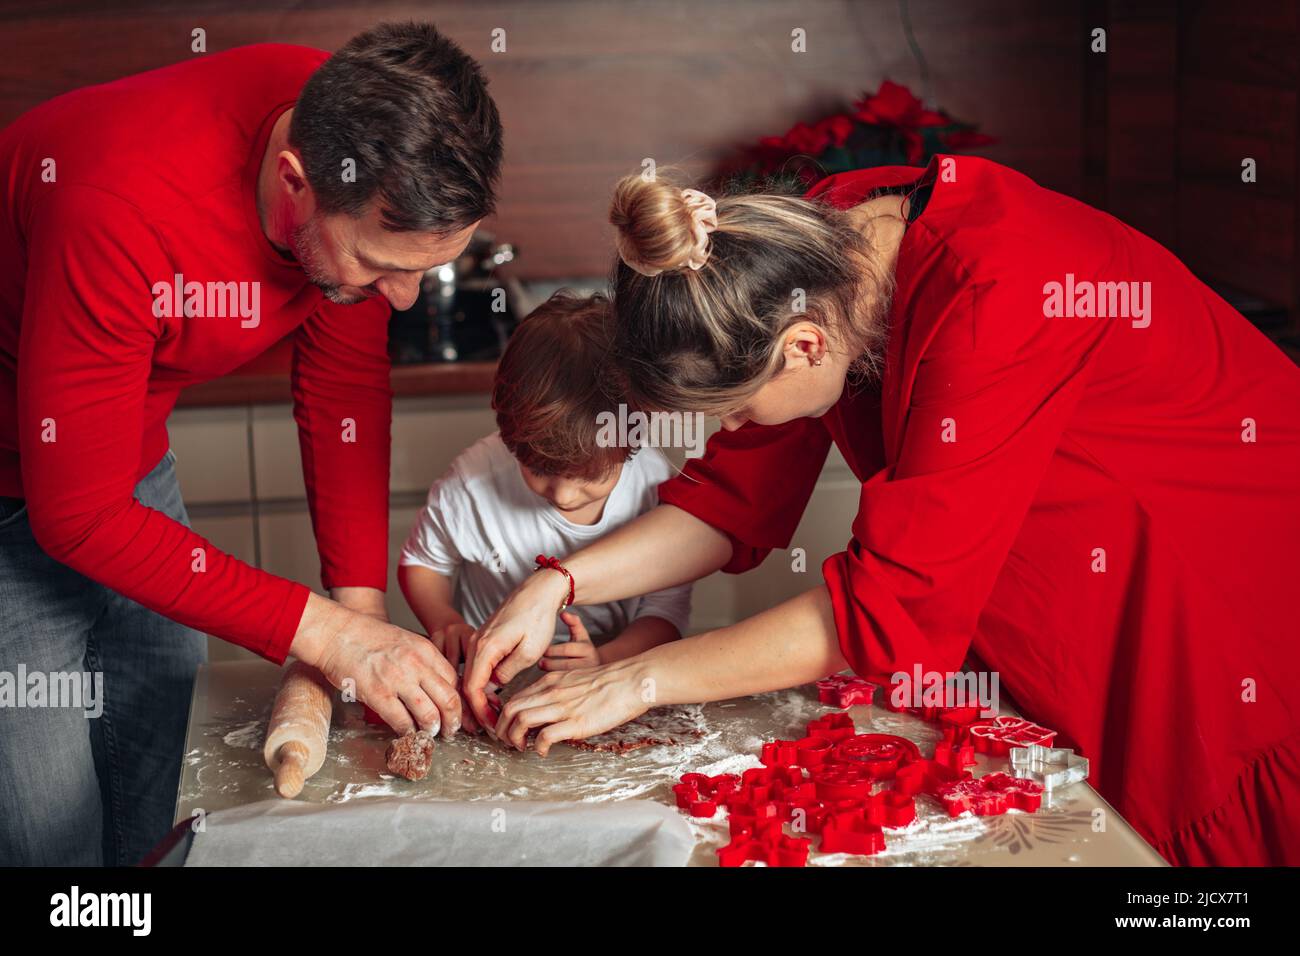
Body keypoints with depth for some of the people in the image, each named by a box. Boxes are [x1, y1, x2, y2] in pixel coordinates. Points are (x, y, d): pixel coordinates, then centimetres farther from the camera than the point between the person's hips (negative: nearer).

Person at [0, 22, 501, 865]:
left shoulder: (358, 147, -18)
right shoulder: (121, 204, -38)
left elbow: (345, 384, -6)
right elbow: (77, 513, -31)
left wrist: (363, 604, -13)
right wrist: (325, 634, -31)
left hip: (134, 469, 6)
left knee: (153, 816, 13)